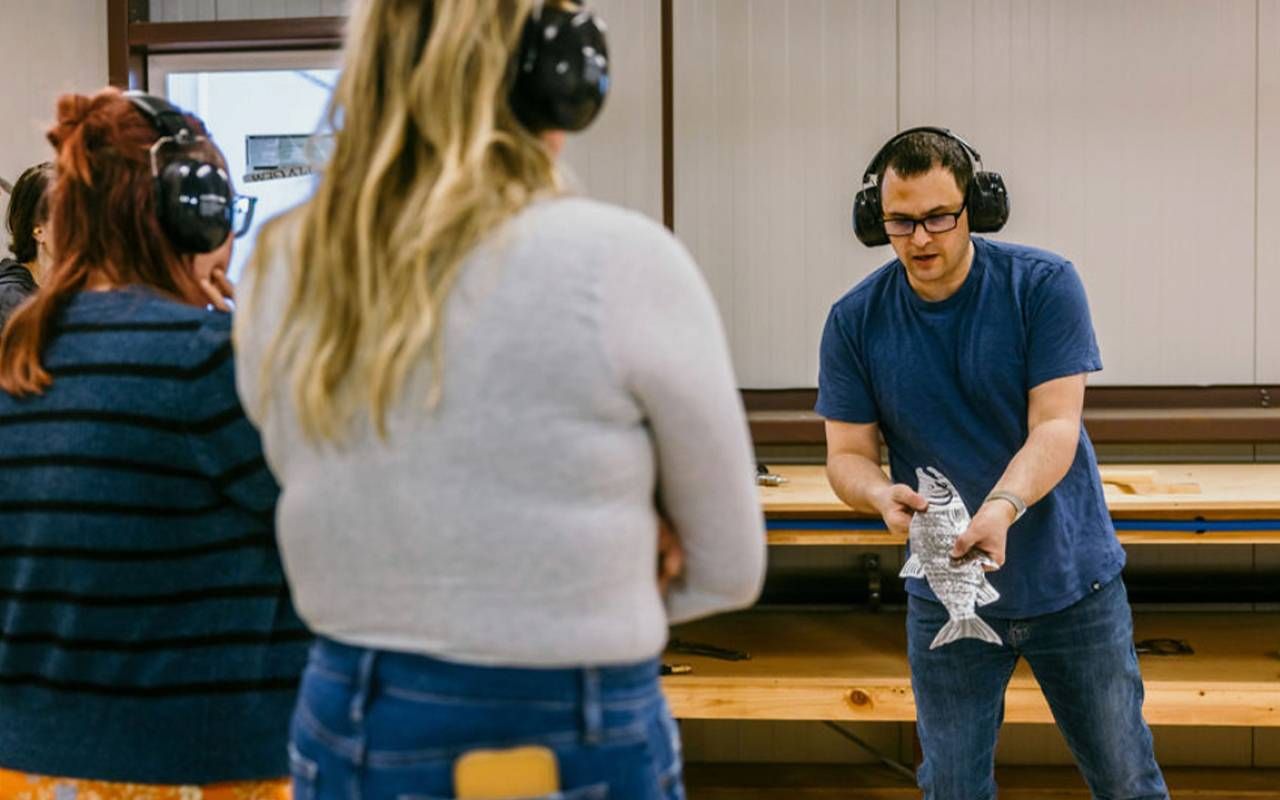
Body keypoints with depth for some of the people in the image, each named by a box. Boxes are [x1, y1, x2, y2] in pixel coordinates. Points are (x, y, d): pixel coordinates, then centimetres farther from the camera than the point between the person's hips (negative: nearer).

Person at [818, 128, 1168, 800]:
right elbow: (847, 454, -5)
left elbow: (1055, 424, -18)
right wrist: (882, 495, -29)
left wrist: (1002, 507, -37)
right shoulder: (855, 321, -6)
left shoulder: (1045, 285, -11)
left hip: (1072, 584, -1)